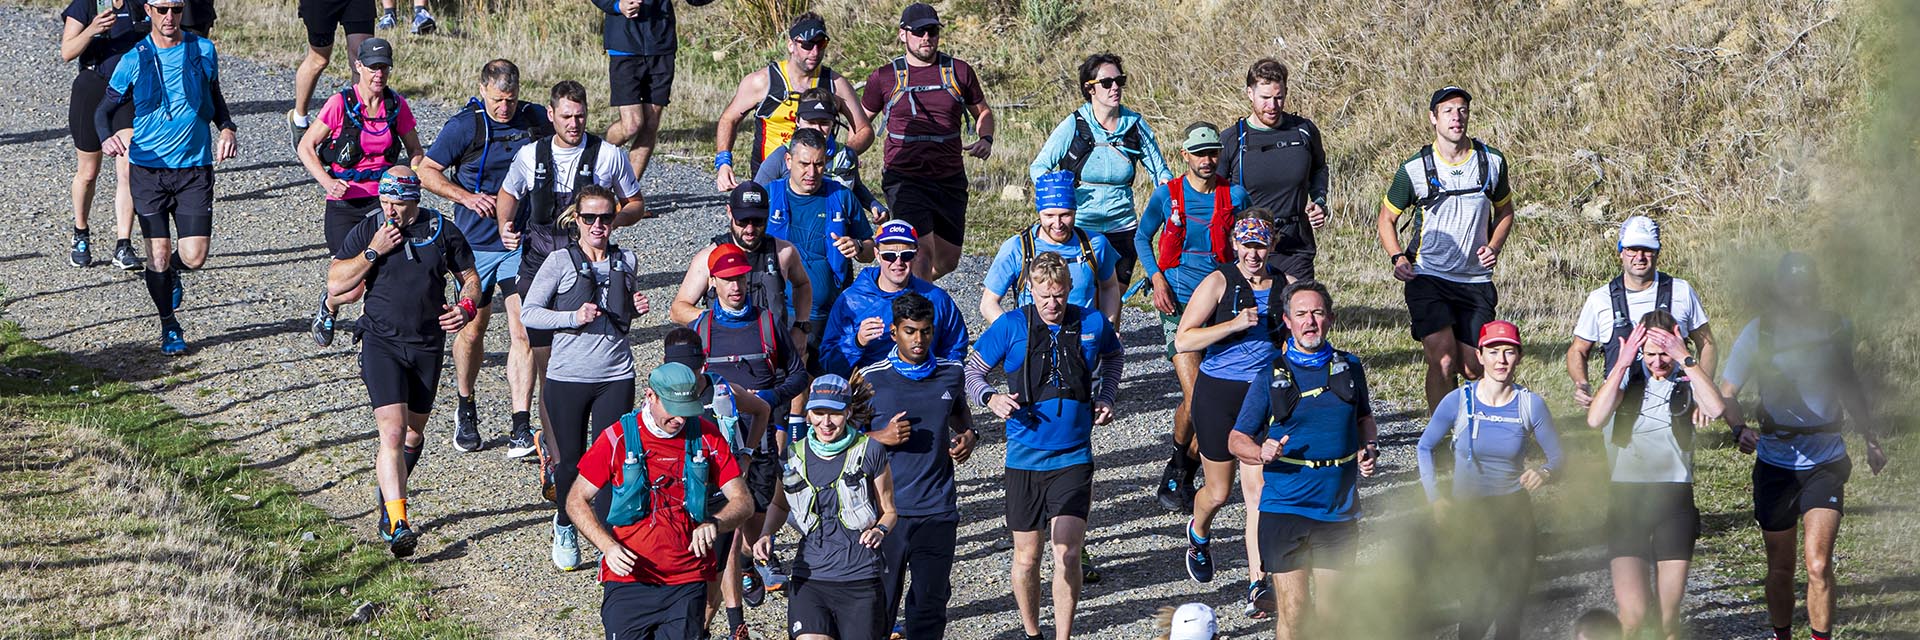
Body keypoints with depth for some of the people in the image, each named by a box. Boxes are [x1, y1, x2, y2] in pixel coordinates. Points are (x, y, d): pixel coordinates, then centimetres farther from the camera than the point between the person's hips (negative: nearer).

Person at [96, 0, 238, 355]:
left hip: (194, 167, 1)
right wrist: (106, 138, -18)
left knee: (194, 257, -6)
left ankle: (171, 272, 31)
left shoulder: (203, 50, 2)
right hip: (148, 168, -1)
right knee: (158, 256, -1)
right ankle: (169, 327, 21)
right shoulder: (134, 59, -3)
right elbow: (104, 109, 4)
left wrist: (226, 128, -1)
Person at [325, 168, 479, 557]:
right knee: (392, 433, -17)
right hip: (382, 342, -3)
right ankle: (397, 524, -22)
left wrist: (466, 308, -11)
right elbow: (336, 284, -7)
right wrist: (374, 252, -17)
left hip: (428, 345, 3)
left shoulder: (443, 232, 1)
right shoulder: (366, 231, -3)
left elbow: (470, 278, 10)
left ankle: (389, 494, 42)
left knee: (414, 432, 16)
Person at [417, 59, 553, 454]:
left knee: (522, 331, -9)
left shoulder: (538, 120, 1)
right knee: (473, 328, 10)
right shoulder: (463, 126, -9)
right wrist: (466, 197, -16)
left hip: (523, 241, 1)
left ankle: (521, 426, -9)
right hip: (476, 243, -1)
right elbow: (427, 171, -3)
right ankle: (465, 410, 33)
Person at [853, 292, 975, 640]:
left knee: (931, 599, 5)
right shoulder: (871, 378, -4)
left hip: (938, 509, 2)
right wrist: (883, 437, -15)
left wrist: (969, 435, 7)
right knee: (880, 601, 1)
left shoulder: (951, 373, 6)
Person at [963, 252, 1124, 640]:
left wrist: (1106, 398, 9)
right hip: (1025, 458, 0)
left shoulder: (1093, 324, 0)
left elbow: (1112, 356, 23)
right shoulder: (1012, 326, -5)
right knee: (1027, 554, 10)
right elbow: (973, 370, 4)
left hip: (1073, 458, 0)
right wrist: (991, 399, -15)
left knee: (1067, 553, -12)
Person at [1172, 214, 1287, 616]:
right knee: (1219, 492, 10)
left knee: (1258, 489, -9)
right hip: (1219, 394, -2)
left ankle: (1258, 586, -8)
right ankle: (1198, 534, 46)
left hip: (1264, 395, 2)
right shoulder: (1219, 283, -8)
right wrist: (1234, 324, -23)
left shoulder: (1285, 286, 4)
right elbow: (1183, 341, -14)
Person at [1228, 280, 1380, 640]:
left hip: (1340, 511, 3)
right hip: (1285, 509, -3)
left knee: (1332, 610, 9)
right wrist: (1262, 453, -21)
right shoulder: (1271, 376, -2)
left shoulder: (1349, 368, 6)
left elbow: (1363, 417, 25)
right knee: (1292, 610, -6)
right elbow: (1236, 440, 1)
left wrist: (1368, 448, 4)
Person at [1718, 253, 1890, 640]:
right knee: (1780, 568, 9)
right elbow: (1725, 393, -9)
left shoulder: (1837, 328, 1)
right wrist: (1740, 429, -29)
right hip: (1776, 462, 0)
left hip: (1826, 462, 0)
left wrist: (1871, 441, 23)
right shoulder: (1759, 333, -7)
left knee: (1818, 566, -13)